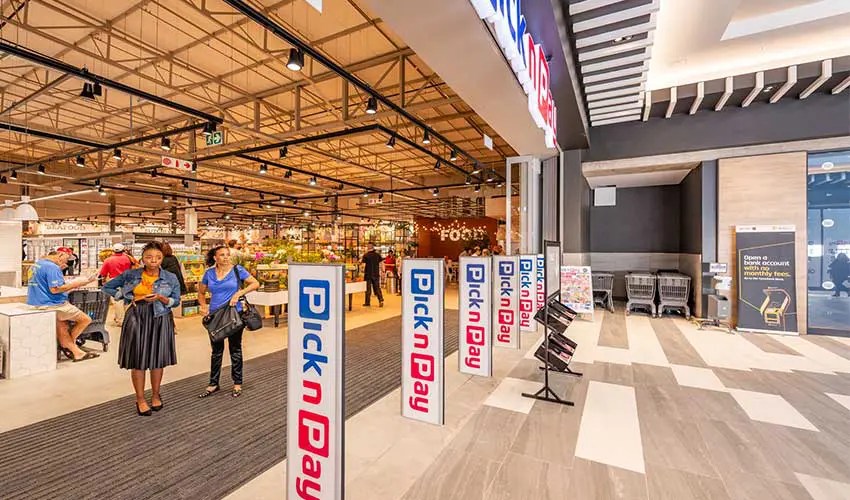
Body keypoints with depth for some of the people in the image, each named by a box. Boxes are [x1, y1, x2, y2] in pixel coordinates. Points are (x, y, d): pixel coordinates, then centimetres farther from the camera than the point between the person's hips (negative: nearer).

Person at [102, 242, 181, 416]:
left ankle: (155, 396, 26)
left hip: (160, 320, 0)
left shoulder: (170, 278, -2)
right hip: (137, 318, 0)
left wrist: (160, 298, -18)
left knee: (158, 359, 8)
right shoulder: (131, 274, 0)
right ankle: (140, 399, 18)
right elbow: (107, 288, 11)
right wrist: (127, 297, -3)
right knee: (138, 360, 4)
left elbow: (176, 301, 1)